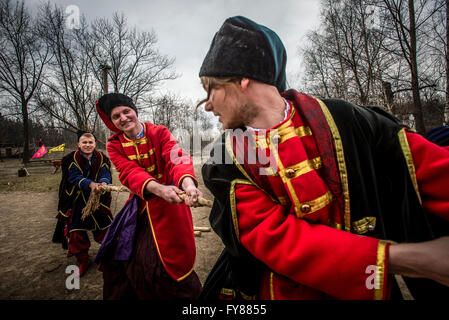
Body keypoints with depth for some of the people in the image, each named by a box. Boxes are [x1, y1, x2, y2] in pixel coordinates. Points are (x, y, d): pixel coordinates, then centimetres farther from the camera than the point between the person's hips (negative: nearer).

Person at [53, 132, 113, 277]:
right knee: (76, 232, 4)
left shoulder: (102, 159, -3)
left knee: (105, 229, 4)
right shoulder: (71, 159, -7)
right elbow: (74, 177, -19)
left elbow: (106, 175, -15)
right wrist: (91, 184, -38)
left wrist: (103, 183, -39)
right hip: (77, 202, 0)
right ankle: (83, 261, 24)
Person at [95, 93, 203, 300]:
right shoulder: (115, 145, -3)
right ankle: (123, 294, 46)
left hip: (169, 200, -4)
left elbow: (176, 158, -27)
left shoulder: (159, 132, -10)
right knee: (119, 252, 18)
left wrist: (187, 182, -51)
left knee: (165, 262, -3)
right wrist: (159, 189, -43)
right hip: (140, 203, 5)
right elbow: (130, 173, -21)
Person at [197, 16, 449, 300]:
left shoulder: (340, 120, -12)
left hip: (368, 289, 2)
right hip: (276, 291, 0)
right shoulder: (224, 164, -13)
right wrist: (404, 258, -28)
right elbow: (273, 237, -22)